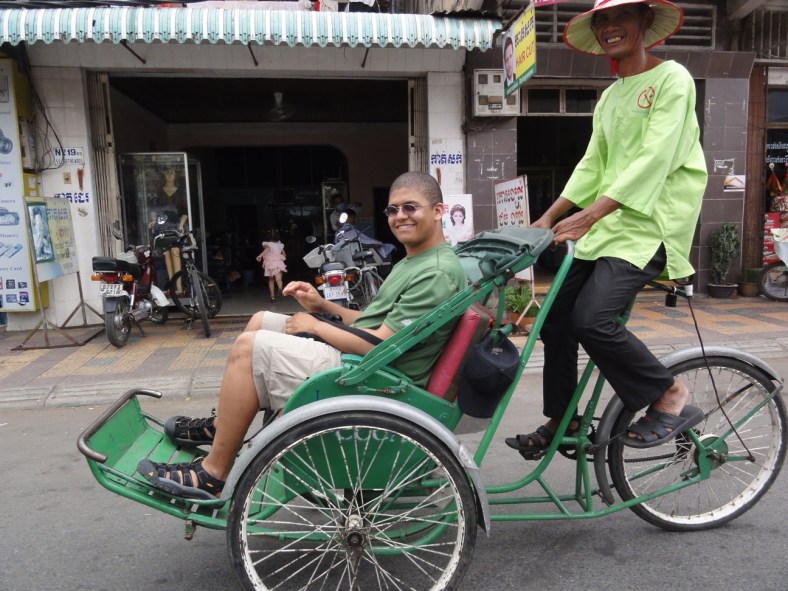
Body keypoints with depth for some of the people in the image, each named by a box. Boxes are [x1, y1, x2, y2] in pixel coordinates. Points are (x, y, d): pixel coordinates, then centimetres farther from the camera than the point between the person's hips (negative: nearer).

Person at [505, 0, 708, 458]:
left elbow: (654, 158, -17)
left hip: (650, 222, -7)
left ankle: (672, 397, -1)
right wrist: (548, 219, 6)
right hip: (603, 222, 8)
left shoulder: (672, 78, -4)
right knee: (556, 317, 0)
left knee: (591, 318, -24)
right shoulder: (609, 97, 19)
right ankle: (560, 421, 15)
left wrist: (590, 214, -27)